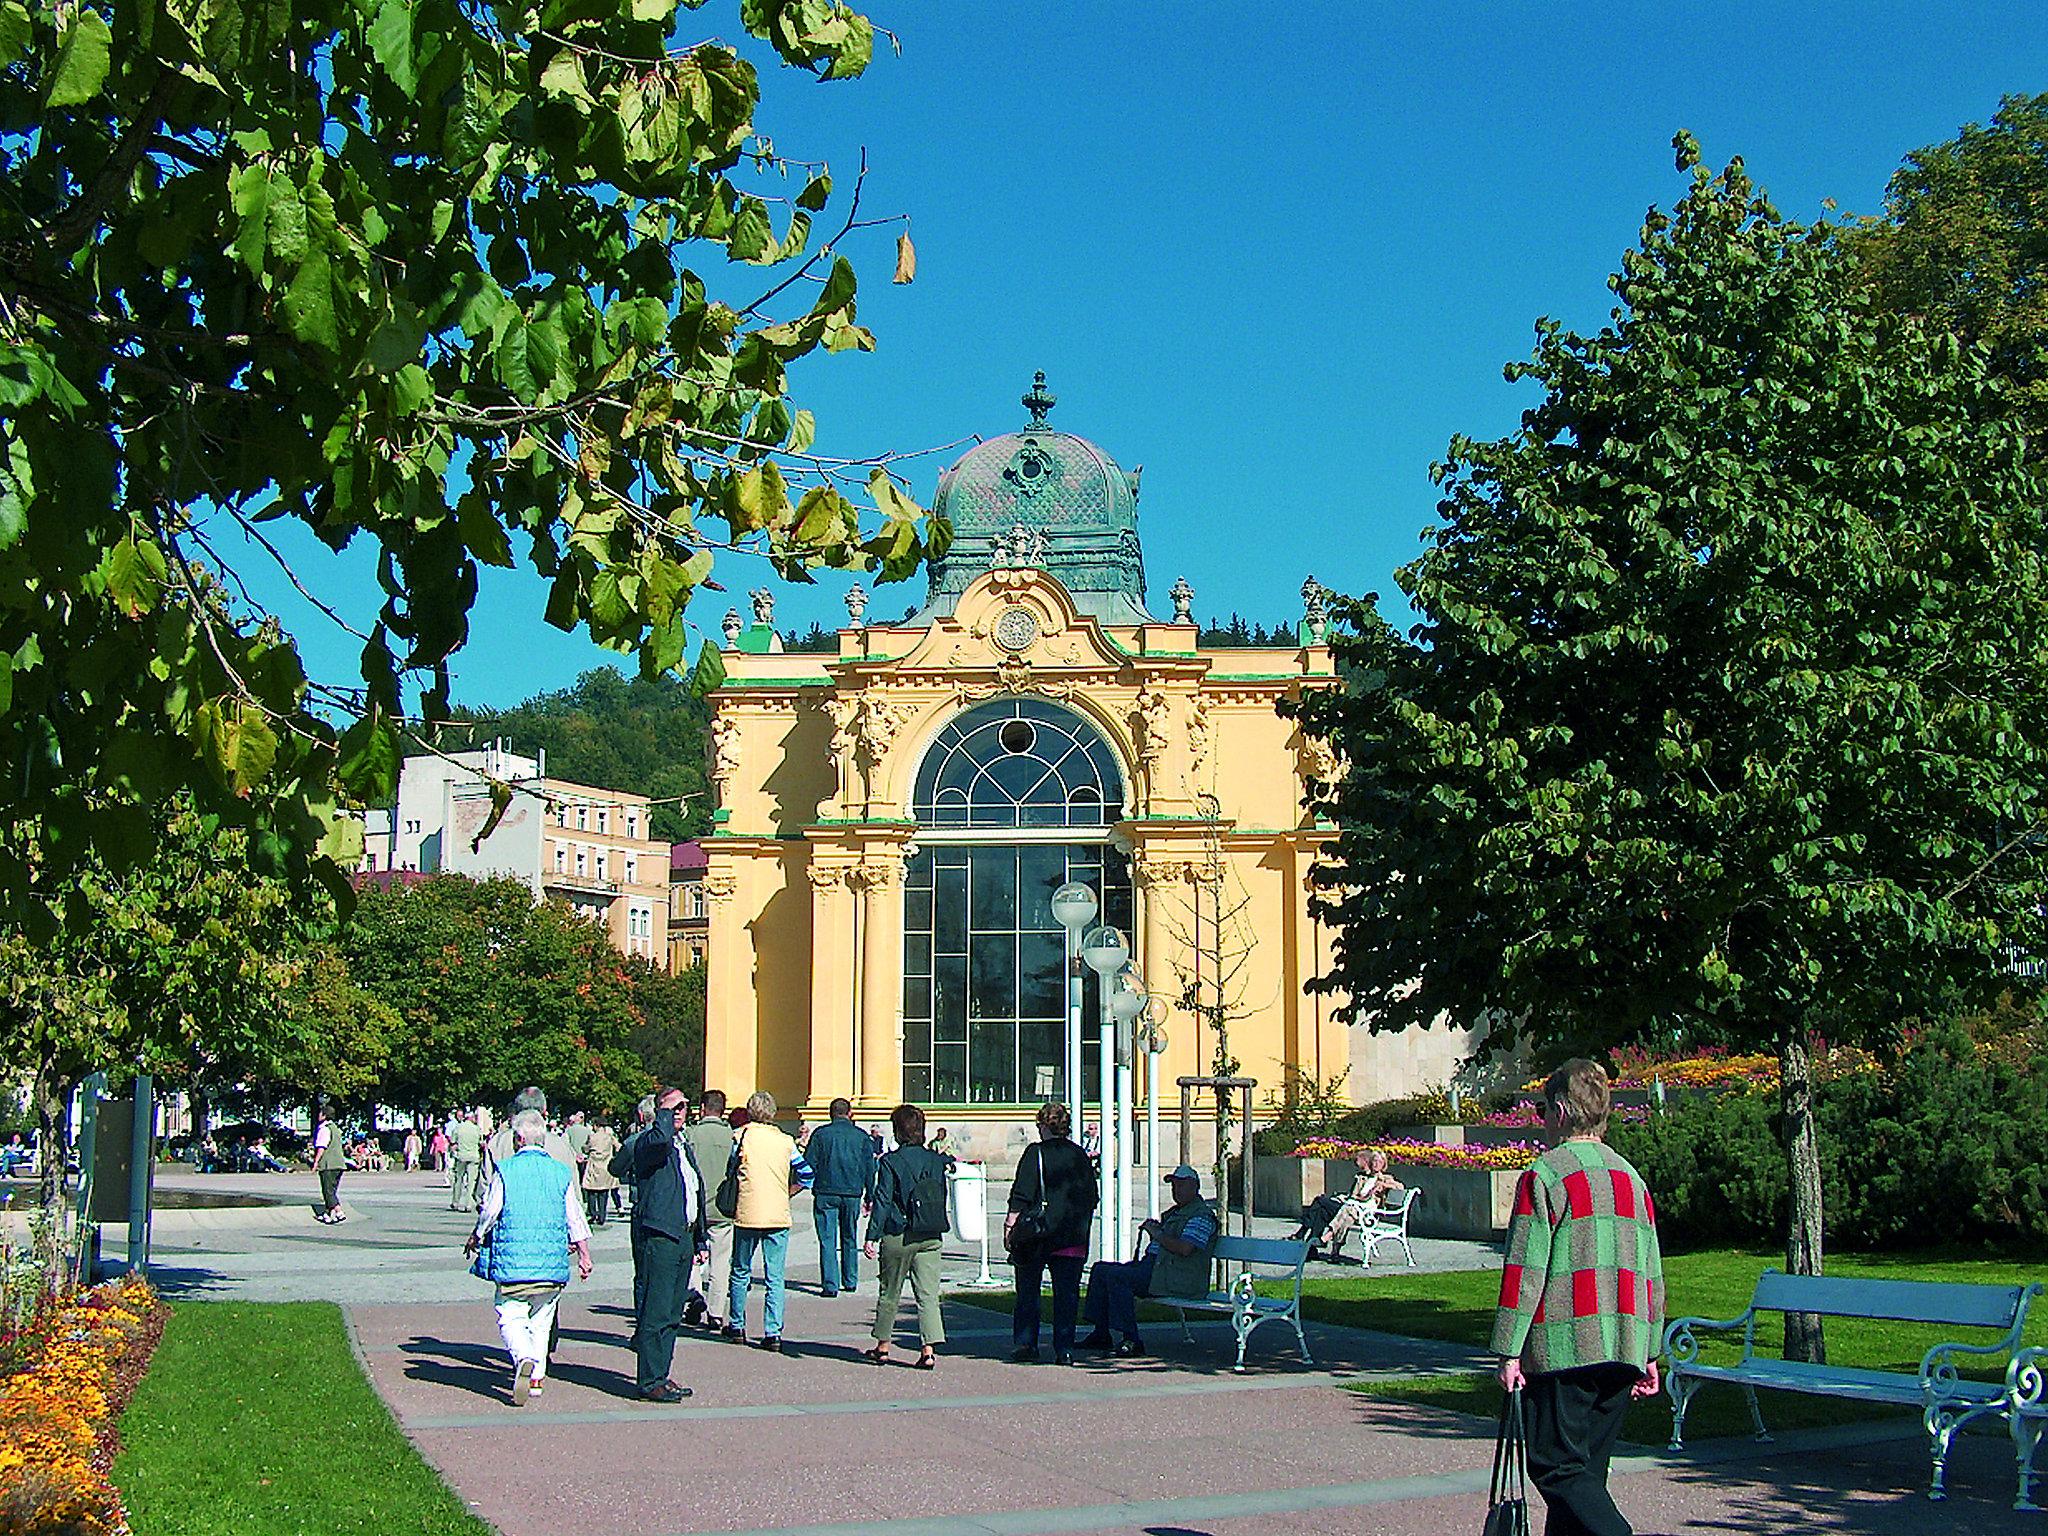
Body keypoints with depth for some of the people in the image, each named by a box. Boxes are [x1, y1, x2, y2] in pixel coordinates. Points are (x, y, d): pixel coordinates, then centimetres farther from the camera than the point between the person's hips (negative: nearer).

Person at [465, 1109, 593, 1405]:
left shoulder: (505, 1171, -4)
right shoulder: (561, 1173, 4)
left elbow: (489, 1212, 0)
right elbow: (575, 1220, 7)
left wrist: (475, 1238, 19)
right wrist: (584, 1255, 16)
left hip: (512, 1259, -3)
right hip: (553, 1264, 3)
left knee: (511, 1317, 1)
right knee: (541, 1319, 15)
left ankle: (523, 1359, -25)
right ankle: (537, 1376, 15)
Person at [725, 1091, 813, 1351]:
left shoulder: (740, 1137, 0)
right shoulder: (785, 1141, 5)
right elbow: (806, 1175, 6)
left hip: (746, 1215, -1)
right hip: (779, 1217, 1)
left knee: (741, 1273, 15)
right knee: (775, 1278, 3)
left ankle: (737, 1327, 23)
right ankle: (773, 1333, -3)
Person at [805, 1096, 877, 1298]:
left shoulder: (821, 1134, -1)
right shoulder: (861, 1136, 6)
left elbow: (809, 1164, -3)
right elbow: (870, 1169, 8)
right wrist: (869, 1198, 14)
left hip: (825, 1193, -2)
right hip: (852, 1194, 2)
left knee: (827, 1240, -1)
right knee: (850, 1239, 17)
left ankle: (831, 1285, -7)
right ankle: (850, 1281, 22)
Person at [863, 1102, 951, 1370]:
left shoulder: (890, 1162, -8)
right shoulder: (936, 1160, 4)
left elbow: (883, 1201, -11)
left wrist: (872, 1236, -9)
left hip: (898, 1236, -3)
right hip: (931, 1237, 3)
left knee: (889, 1293, 13)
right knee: (928, 1294, 1)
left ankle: (882, 1347, 23)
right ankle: (929, 1349, -12)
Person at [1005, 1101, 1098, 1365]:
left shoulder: (1036, 1153, -5)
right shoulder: (1080, 1156, 9)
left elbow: (1021, 1194, -10)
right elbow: (1092, 1197, 13)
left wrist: (1011, 1224, -7)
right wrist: (1082, 1228, 21)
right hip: (1072, 1237, 3)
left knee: (1027, 1291, 10)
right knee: (1067, 1293, 5)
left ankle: (1025, 1343, 10)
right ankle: (1065, 1349, 1)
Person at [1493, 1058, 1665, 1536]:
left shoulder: (1544, 1175, -7)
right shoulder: (1631, 1178, 15)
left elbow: (1525, 1269, -11)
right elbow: (1652, 1273, 17)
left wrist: (1510, 1352, -8)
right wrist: (1650, 1354, 22)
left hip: (1565, 1347, -7)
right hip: (1625, 1350, 7)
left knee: (1557, 1467, -4)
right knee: (1585, 1469, 14)